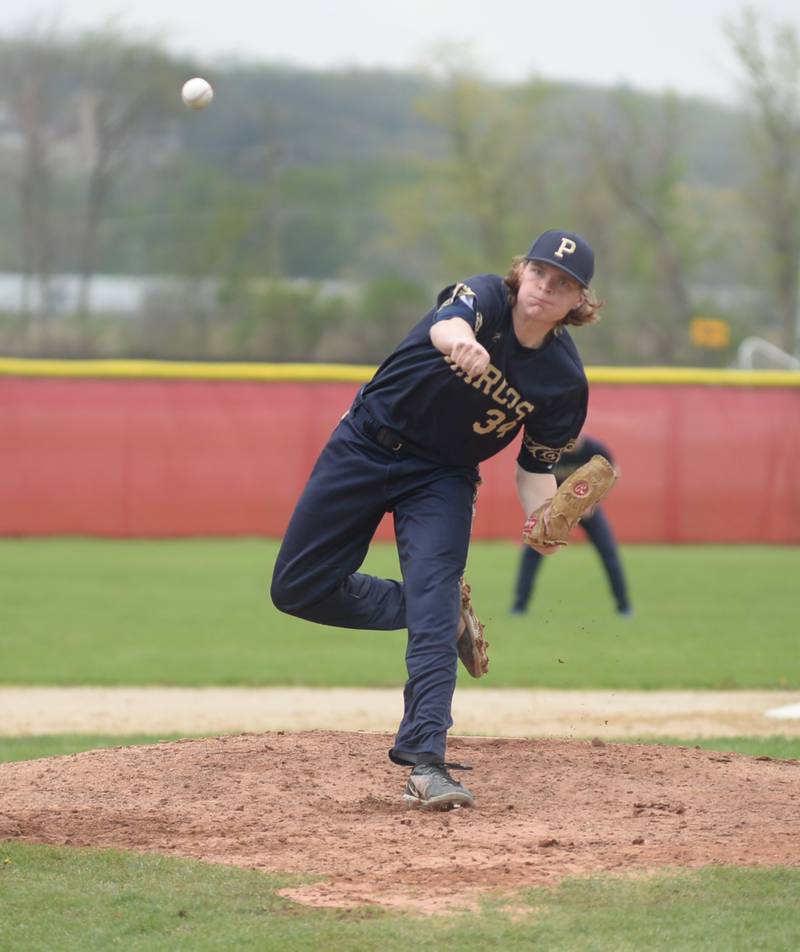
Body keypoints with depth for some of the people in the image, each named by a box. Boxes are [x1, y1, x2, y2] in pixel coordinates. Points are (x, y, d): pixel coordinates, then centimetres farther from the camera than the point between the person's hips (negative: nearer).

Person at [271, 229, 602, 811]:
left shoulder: (565, 381, -12)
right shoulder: (486, 296, -20)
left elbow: (536, 466, -1)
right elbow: (448, 323, -44)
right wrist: (460, 342, -70)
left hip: (441, 479, 0)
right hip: (366, 446, 0)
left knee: (433, 598, -21)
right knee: (298, 588, 1)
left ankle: (425, 761, -25)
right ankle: (443, 617, 20)